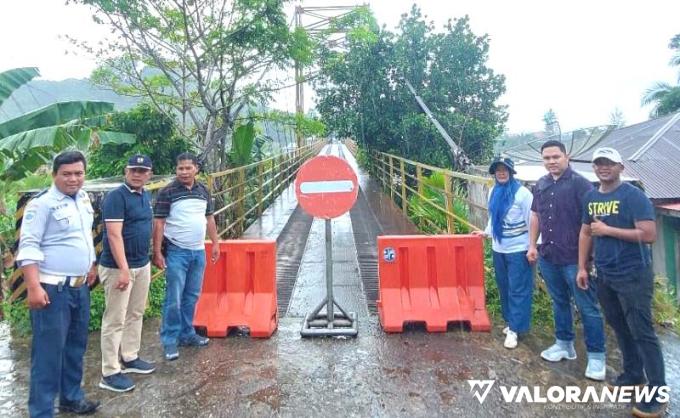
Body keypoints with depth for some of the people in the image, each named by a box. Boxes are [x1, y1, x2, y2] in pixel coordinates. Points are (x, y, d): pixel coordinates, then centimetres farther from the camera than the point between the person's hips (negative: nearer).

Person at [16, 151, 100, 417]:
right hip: (53, 289, -8)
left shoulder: (83, 198, 9)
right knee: (49, 351, -1)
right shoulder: (42, 204, -14)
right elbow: (28, 246, -17)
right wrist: (34, 287, -23)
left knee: (76, 345, 18)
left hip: (80, 287, 8)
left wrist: (91, 265, 25)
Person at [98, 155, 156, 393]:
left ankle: (130, 358, 31)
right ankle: (110, 373, 7)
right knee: (115, 320, -1)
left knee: (136, 314, 17)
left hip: (143, 265, 8)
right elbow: (114, 235, -20)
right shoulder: (116, 197, -15)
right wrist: (123, 269, -23)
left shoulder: (146, 196, 11)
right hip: (119, 267, -8)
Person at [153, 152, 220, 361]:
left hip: (198, 251, 5)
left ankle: (187, 334, 28)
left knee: (192, 296, 14)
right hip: (176, 252, -5)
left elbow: (209, 218, 16)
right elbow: (159, 223, -10)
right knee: (173, 299, -2)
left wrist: (215, 243, 12)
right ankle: (169, 340, 10)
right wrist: (157, 252, -14)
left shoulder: (204, 191, 8)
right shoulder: (167, 192, -8)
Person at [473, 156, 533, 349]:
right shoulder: (493, 192, 6)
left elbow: (532, 221, -14)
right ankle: (511, 321, 29)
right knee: (504, 288, 15)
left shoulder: (522, 193, -14)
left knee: (517, 290, 0)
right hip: (499, 248, 7)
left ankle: (514, 329, 6)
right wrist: (486, 232, 22)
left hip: (518, 249, -7)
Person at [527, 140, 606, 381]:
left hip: (575, 258, -6)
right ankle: (564, 345, 33)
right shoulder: (541, 185, 8)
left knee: (587, 308, 3)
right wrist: (532, 245, 14)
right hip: (548, 257, 6)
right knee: (559, 303, 18)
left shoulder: (580, 184, -11)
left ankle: (596, 356, 15)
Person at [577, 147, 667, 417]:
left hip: (633, 275, -7)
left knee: (642, 332, -2)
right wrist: (582, 268, 12)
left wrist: (608, 229, -19)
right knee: (619, 328, 17)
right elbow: (586, 233, 15)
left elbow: (649, 235, -21)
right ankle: (632, 374, 33)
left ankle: (658, 393, 8)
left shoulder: (634, 196, -13)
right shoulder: (591, 197, 8)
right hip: (605, 275, 7)